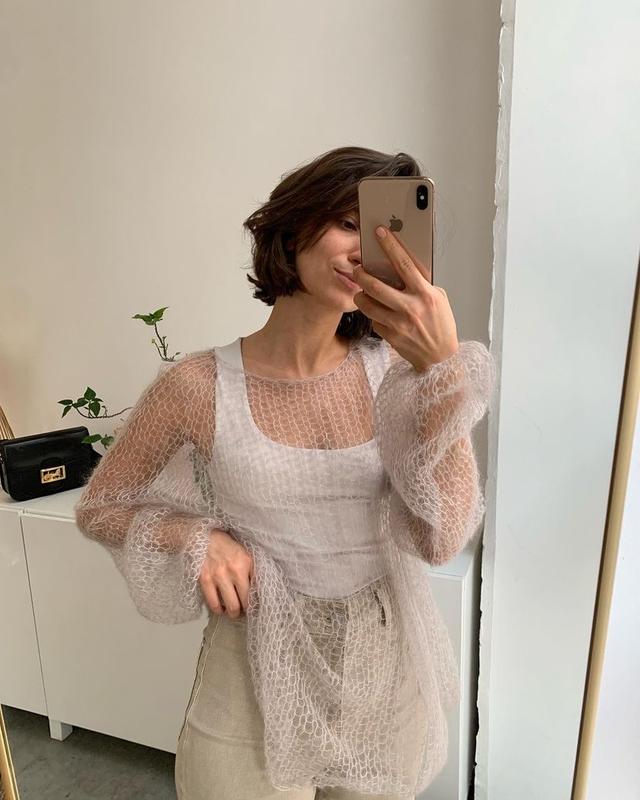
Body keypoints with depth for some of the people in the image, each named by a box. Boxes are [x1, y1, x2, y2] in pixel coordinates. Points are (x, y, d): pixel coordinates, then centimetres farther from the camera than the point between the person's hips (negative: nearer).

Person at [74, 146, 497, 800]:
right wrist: (195, 538, -19)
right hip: (261, 678, -2)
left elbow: (442, 537, -20)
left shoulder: (393, 368, -10)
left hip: (389, 673, 3)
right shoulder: (199, 387, -15)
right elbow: (100, 507, -1)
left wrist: (443, 368, -29)